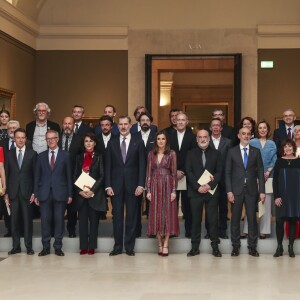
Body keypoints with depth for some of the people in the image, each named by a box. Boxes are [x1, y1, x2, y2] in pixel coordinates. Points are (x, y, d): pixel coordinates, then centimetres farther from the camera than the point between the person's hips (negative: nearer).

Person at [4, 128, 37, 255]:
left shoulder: (32, 154, 2)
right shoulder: (9, 154, 9)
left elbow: (35, 174, 1)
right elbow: (7, 174, 8)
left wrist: (34, 192, -5)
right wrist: (6, 193, 3)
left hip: (27, 192, -2)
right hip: (13, 192, 2)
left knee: (27, 220, 1)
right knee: (14, 220, 4)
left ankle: (29, 246, 8)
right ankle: (16, 246, 12)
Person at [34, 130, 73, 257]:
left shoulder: (65, 155, 6)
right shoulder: (41, 156, 11)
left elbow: (69, 176, 4)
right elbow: (37, 176, 10)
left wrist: (70, 194, -1)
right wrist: (36, 194, 4)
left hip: (60, 193, -1)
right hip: (44, 193, 2)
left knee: (59, 220, 1)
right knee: (45, 220, 1)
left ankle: (58, 247, 9)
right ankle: (46, 247, 9)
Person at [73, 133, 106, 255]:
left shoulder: (99, 157, 3)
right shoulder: (79, 157, 12)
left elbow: (102, 176, -4)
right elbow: (75, 176, 7)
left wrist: (93, 190, -14)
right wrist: (80, 191, -8)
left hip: (95, 193, -2)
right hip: (81, 193, 2)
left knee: (94, 220, 1)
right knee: (82, 220, 2)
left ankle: (92, 246, 7)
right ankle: (83, 246, 6)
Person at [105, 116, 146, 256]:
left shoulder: (138, 143, 3)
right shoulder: (112, 143, 8)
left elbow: (142, 165, 0)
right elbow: (108, 166, 6)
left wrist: (140, 185, -7)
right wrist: (108, 185, -2)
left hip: (132, 185, -1)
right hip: (116, 185, 1)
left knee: (131, 217, 3)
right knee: (117, 217, 4)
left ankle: (129, 247, 11)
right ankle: (117, 246, 11)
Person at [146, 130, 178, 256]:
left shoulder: (171, 154, 0)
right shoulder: (151, 154, 6)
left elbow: (174, 173, -2)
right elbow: (149, 172, 6)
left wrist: (174, 190, -8)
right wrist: (148, 190, 0)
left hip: (167, 186, -2)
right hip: (155, 186, 2)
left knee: (167, 214, -2)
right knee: (156, 214, 2)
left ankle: (166, 244, 3)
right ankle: (160, 244, 10)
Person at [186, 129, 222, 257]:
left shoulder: (216, 153, 8)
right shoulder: (191, 153, 8)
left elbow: (219, 172, 2)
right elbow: (188, 172, 0)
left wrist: (210, 185, -13)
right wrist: (198, 187, -12)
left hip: (211, 191, 0)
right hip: (195, 191, 0)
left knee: (213, 219, 1)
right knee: (196, 219, 3)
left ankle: (215, 246, 7)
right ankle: (195, 246, 8)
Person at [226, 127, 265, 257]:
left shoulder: (256, 151, 6)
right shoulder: (232, 151, 4)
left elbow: (260, 172, 5)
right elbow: (228, 172, 2)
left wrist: (262, 191, -2)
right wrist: (229, 191, -6)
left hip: (251, 190, 1)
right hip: (236, 190, 0)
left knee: (252, 218, 3)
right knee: (235, 219, 4)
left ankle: (252, 246, 12)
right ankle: (235, 246, 14)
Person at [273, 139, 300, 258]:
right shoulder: (279, 161, 2)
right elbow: (275, 180, 1)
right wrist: (276, 196, -8)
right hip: (282, 196, 0)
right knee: (279, 221, -3)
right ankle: (279, 247, 8)